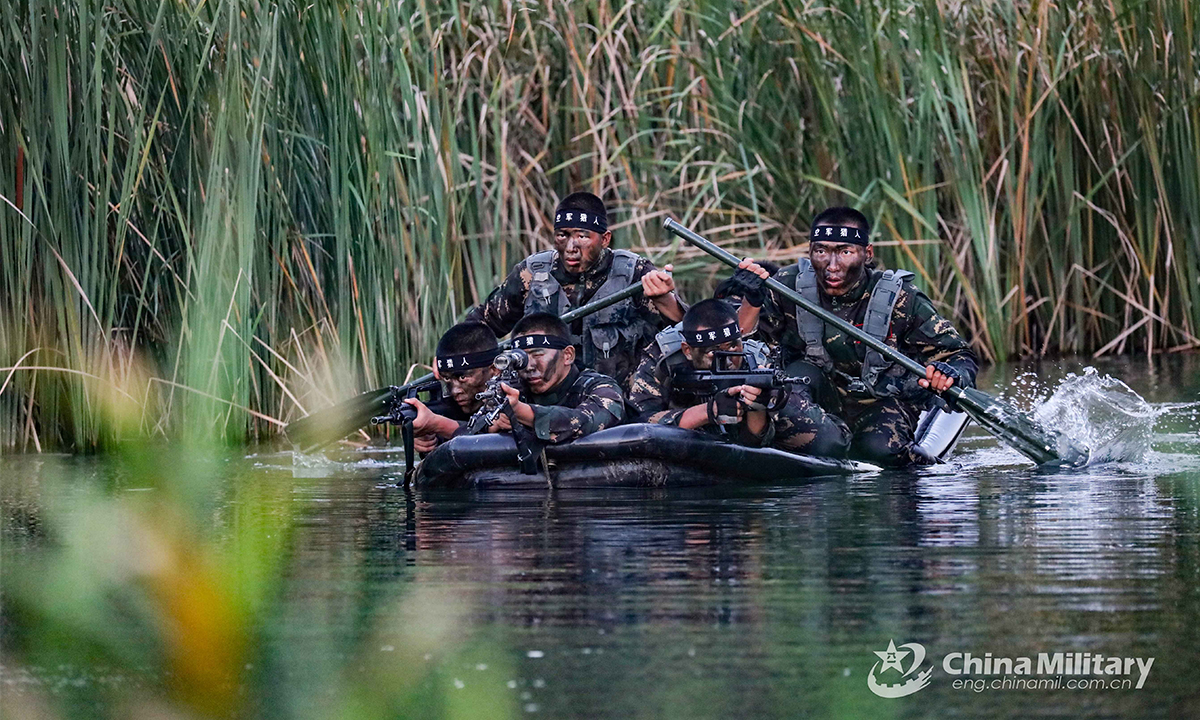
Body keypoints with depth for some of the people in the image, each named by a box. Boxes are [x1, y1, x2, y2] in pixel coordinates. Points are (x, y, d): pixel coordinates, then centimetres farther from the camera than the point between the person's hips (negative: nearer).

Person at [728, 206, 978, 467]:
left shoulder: (900, 300, -19)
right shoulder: (788, 287, -16)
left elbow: (961, 357, -15)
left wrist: (951, 375, -40)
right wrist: (751, 301, -39)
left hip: (882, 403, -1)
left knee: (880, 449, -30)